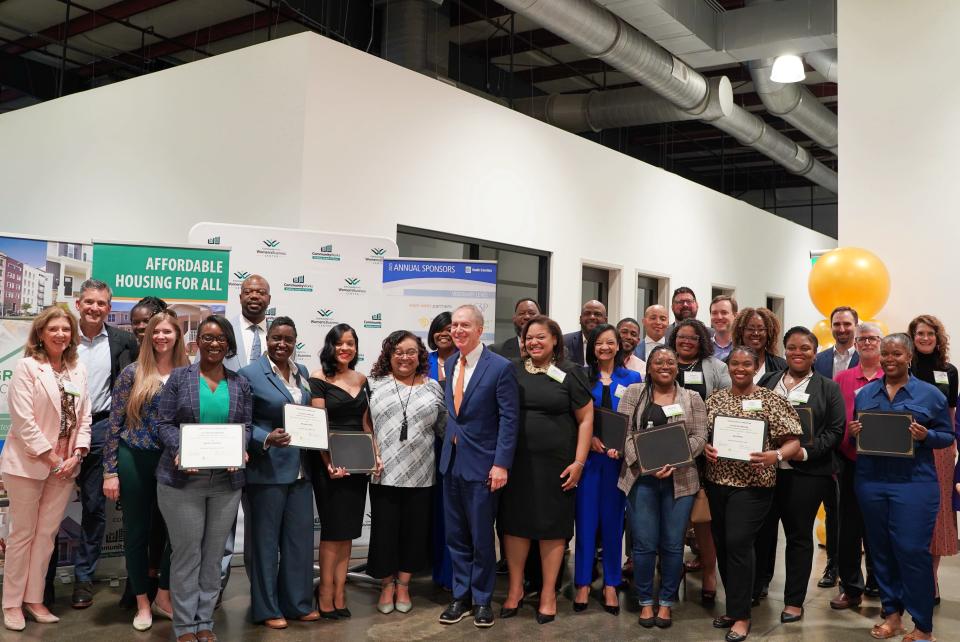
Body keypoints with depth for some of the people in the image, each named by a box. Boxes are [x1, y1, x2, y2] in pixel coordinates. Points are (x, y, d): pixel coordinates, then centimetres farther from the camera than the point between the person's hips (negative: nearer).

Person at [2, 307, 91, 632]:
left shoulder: (78, 370, 8)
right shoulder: (26, 366, -7)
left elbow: (84, 416, 8)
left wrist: (76, 455, -5)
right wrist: (50, 458, -14)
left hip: (66, 463, 5)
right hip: (30, 462, -4)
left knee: (47, 533, 10)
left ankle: (34, 599, 20)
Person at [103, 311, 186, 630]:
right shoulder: (133, 373, -3)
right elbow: (114, 423, -3)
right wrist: (110, 471, -6)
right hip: (135, 460, -1)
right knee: (137, 532, 8)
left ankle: (164, 596, 25)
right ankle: (142, 602, 24)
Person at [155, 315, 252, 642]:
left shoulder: (241, 384, 8)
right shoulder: (179, 377, 1)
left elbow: (246, 427, 8)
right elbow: (165, 423, -2)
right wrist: (179, 451, -18)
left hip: (227, 480, 3)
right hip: (183, 479, -2)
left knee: (214, 554, 10)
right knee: (186, 553, 4)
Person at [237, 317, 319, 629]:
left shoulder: (302, 372, 9)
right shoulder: (250, 374, -10)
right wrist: (267, 439, -25)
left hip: (300, 468, 6)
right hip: (266, 469, -6)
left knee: (300, 538, 13)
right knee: (265, 540, 7)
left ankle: (298, 602, 27)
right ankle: (267, 609, 21)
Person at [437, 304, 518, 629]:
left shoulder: (500, 367, -12)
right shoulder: (449, 364, 8)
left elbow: (509, 419, -13)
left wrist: (501, 464, -17)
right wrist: (449, 441, 5)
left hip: (482, 463, -6)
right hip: (451, 459, 6)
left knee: (481, 536, 6)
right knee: (456, 535, 13)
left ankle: (482, 599, 22)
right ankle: (461, 596, 27)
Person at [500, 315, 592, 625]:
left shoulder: (570, 373, -2)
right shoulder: (513, 370, 5)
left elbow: (586, 419, -1)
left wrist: (579, 462, -7)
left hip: (555, 463, -2)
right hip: (516, 460, 2)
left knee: (552, 525, 6)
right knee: (515, 522, 8)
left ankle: (548, 593, 19)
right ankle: (515, 588, 24)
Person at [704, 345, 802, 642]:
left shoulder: (771, 400, -5)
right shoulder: (715, 399, 8)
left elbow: (793, 442, -7)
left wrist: (775, 455, -25)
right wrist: (705, 447, -7)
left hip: (753, 484, -5)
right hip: (717, 482, 5)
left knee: (738, 544, -10)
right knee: (723, 545, 10)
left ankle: (741, 615, 4)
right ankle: (734, 606, 26)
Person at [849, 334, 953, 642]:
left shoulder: (930, 394, 1)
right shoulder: (865, 393, 11)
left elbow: (947, 436, 3)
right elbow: (853, 432, 16)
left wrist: (926, 436, -16)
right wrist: (853, 432, -6)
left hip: (913, 482, -4)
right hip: (870, 481, 4)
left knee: (912, 550, -5)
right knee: (881, 549, 10)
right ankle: (891, 614, 23)